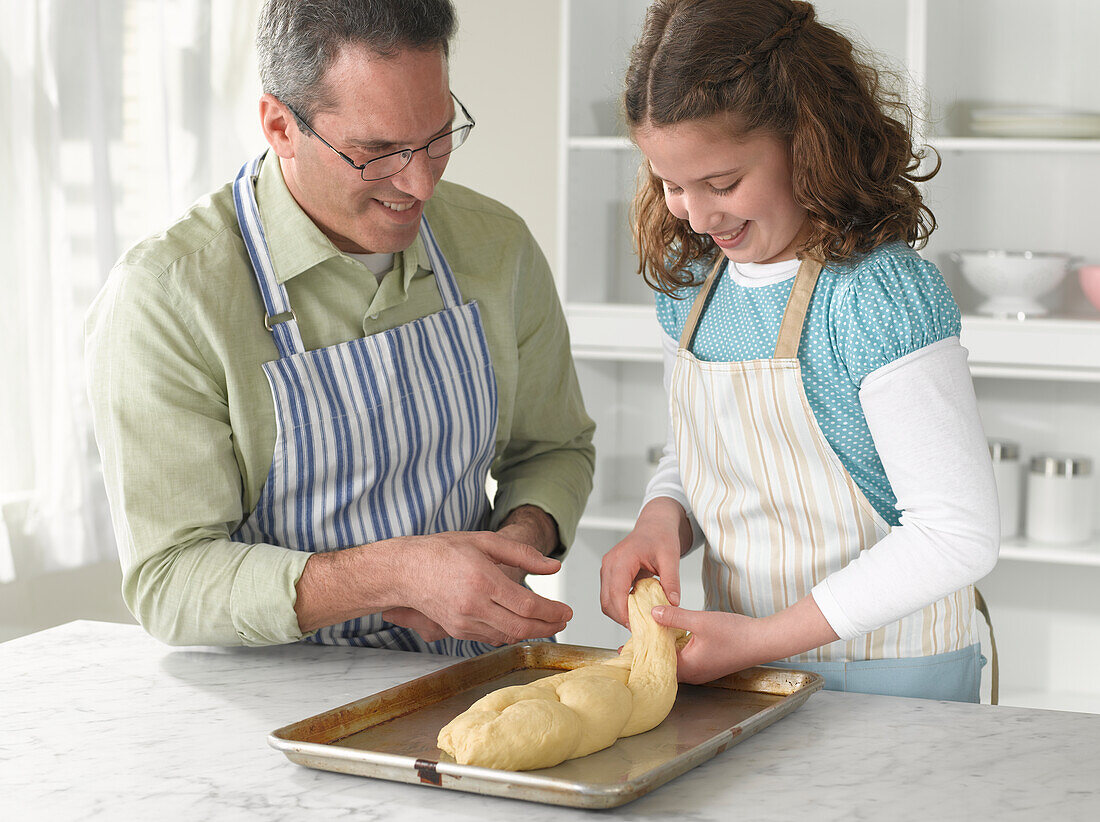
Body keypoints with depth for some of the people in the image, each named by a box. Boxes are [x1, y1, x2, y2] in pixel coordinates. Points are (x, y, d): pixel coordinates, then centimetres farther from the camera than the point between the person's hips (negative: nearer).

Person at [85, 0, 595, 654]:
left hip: (474, 668, 3)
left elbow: (554, 447, 15)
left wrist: (520, 539, -8)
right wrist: (397, 572, -28)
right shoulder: (165, 298, -16)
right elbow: (168, 581, -17)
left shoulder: (496, 245, 1)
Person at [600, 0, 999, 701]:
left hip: (889, 687, -6)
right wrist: (660, 520, -7)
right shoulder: (691, 282, 2)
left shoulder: (885, 297, -21)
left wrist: (764, 638, -21)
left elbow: (960, 534, -21)